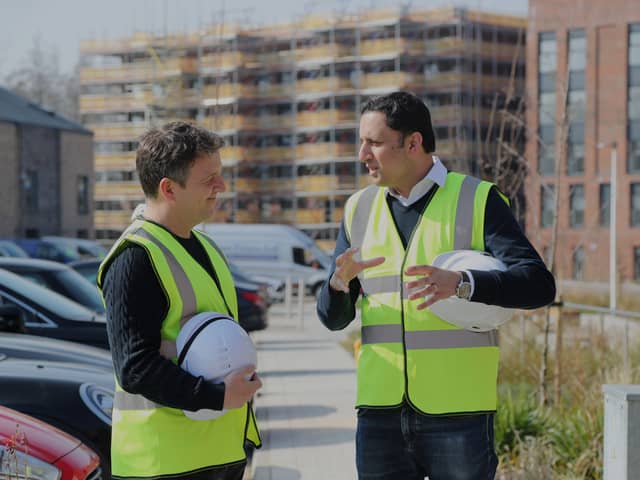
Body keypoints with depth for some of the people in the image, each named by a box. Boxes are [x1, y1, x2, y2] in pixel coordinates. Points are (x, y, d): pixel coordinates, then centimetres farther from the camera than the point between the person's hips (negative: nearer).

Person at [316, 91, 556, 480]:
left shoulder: (478, 201, -2)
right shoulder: (360, 210, 10)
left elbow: (539, 285, -12)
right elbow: (333, 317, 11)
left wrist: (460, 283, -27)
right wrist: (340, 282, -12)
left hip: (458, 413, -4)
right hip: (380, 414, 4)